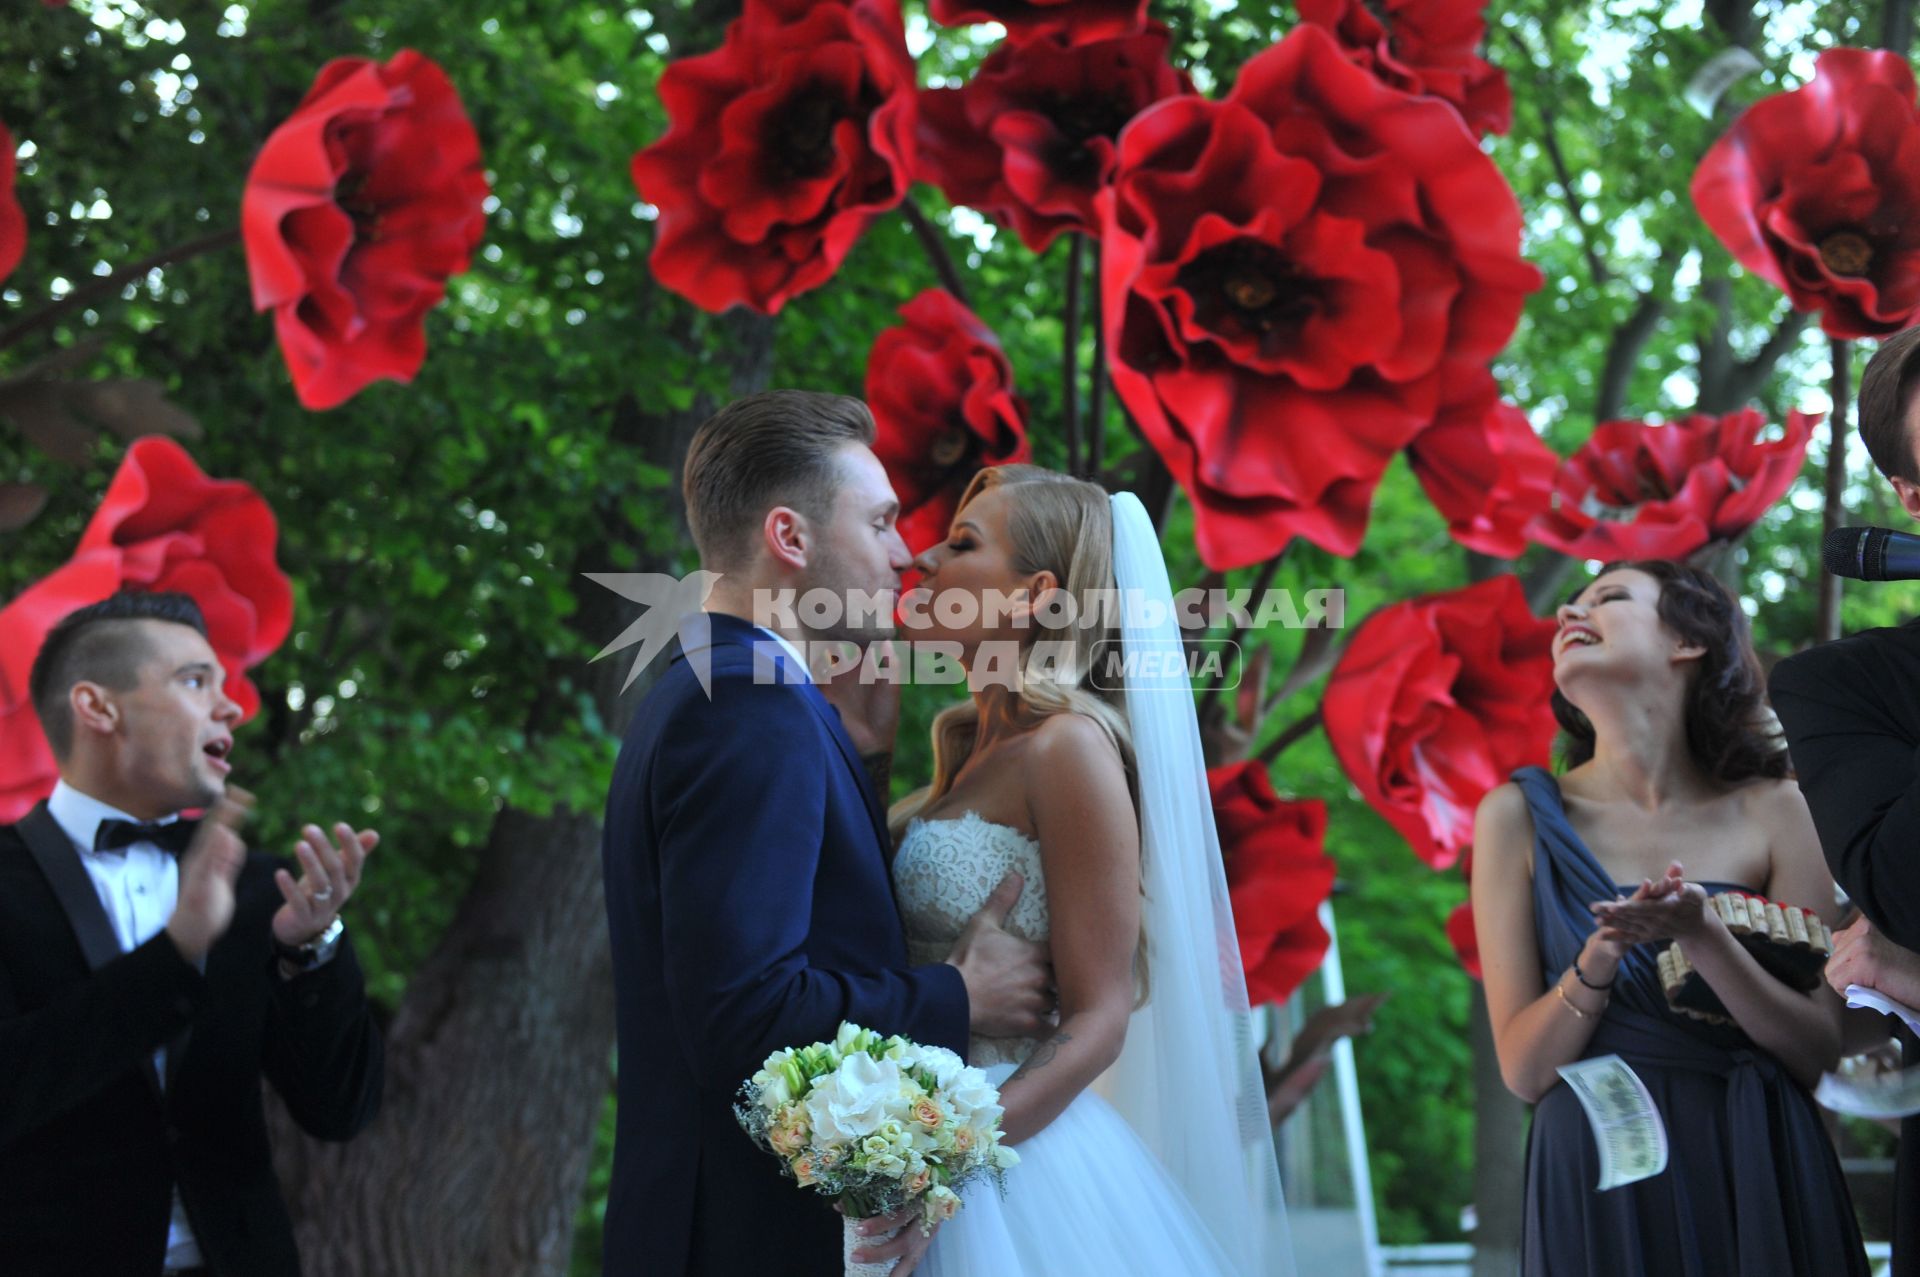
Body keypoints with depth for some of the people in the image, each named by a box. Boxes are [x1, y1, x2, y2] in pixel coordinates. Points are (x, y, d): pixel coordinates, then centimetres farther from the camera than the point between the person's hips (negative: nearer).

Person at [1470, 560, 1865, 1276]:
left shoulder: (1772, 812, 0)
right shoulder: (1520, 815, -1)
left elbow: (1818, 1054, -4)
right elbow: (1524, 1073, -4)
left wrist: (1699, 936, -19)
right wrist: (1601, 956, -21)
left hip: (1762, 1186, 1)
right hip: (1601, 1184, 0)